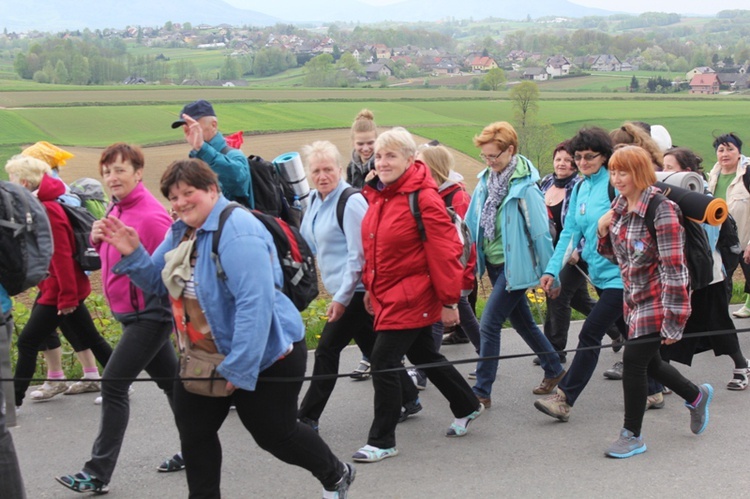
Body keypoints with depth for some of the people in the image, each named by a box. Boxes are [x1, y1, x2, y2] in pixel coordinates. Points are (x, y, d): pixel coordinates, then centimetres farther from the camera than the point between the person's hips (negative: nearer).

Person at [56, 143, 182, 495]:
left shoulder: (150, 216, -19)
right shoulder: (116, 210, 8)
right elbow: (112, 255, 19)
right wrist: (98, 238, -1)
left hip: (150, 314, -9)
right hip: (131, 313, 9)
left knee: (114, 385, -9)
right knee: (169, 382, 16)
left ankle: (99, 473, -4)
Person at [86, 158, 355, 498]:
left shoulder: (238, 232, -26)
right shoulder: (181, 231, 5)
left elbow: (255, 303, -32)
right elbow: (158, 282, 12)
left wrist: (240, 368, -31)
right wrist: (132, 254, -7)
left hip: (263, 356, -8)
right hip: (205, 356, 8)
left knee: (275, 433, 5)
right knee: (193, 431, 9)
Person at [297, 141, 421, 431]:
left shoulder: (351, 202, -18)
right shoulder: (315, 201, 8)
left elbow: (359, 255, -20)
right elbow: (310, 241, 21)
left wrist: (342, 298, -19)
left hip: (357, 291, -9)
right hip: (342, 290, 9)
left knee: (327, 350, -5)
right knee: (374, 350, 15)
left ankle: (308, 418, 4)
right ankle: (409, 400, 28)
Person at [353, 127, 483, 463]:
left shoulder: (423, 198, -18)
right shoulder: (378, 195, 7)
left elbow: (445, 252, -18)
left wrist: (449, 301, -18)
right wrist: (370, 287, 18)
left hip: (412, 297, -9)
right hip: (387, 295, 9)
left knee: (384, 362, -8)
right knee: (423, 356, 21)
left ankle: (382, 441, 4)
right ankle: (467, 406, 41)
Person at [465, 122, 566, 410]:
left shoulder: (524, 186, -17)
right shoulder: (486, 180, 4)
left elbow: (540, 231, -14)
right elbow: (472, 223, 10)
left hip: (516, 265, -8)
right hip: (493, 262, 8)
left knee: (489, 324, -10)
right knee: (522, 321, 19)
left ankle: (481, 392, -2)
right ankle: (554, 369, 38)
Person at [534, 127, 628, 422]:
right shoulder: (580, 189, 10)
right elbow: (569, 232, 10)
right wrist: (552, 269, 3)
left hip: (618, 273, -8)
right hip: (598, 273, 8)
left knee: (590, 334, -10)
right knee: (629, 334, 17)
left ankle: (564, 399, -8)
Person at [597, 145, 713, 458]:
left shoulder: (661, 210, -21)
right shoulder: (619, 207, 4)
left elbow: (673, 268, -22)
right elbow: (614, 254, 15)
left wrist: (673, 322, -22)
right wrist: (603, 230, -7)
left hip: (657, 300, -8)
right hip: (635, 299, 8)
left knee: (633, 361, -9)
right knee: (648, 363, 16)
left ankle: (632, 436, 7)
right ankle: (696, 396, 42)